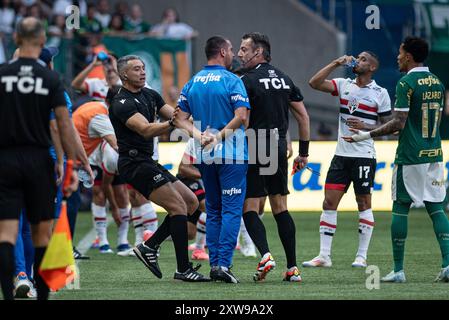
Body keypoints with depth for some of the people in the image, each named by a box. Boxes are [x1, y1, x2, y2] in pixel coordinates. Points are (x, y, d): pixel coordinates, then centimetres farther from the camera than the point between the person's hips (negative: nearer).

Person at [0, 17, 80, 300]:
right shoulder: (51, 78, -3)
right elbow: (64, 124, -5)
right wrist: (72, 165, 0)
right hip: (39, 160, 0)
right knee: (42, 234, 11)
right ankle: (42, 294, 15)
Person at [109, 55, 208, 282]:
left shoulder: (149, 95, 14)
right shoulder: (122, 103, -14)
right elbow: (145, 130, -29)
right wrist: (171, 123, -44)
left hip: (147, 162, 10)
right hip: (134, 163, -10)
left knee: (190, 202, 9)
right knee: (178, 206, -16)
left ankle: (149, 246, 9)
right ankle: (183, 269, -16)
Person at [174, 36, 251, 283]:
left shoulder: (192, 83, 9)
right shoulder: (232, 81, -9)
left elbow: (180, 118, 4)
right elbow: (241, 116, -18)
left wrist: (200, 135, -7)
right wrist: (220, 136, -11)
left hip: (205, 157, 6)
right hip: (231, 154, -6)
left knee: (213, 210, 14)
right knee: (231, 210, -4)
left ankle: (214, 263, 11)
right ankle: (224, 263, -12)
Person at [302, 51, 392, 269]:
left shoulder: (380, 93, -2)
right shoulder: (344, 85, 8)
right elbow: (314, 83, -3)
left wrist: (365, 127, -15)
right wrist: (336, 64, -8)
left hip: (364, 156, -4)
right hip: (341, 154, 4)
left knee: (363, 204, 3)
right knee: (329, 203, -1)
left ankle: (362, 256, 9)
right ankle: (324, 255, 1)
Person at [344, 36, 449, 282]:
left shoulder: (406, 83, -12)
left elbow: (398, 124, -16)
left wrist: (368, 135, -8)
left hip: (409, 158, -6)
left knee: (400, 209, 2)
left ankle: (398, 270, 3)